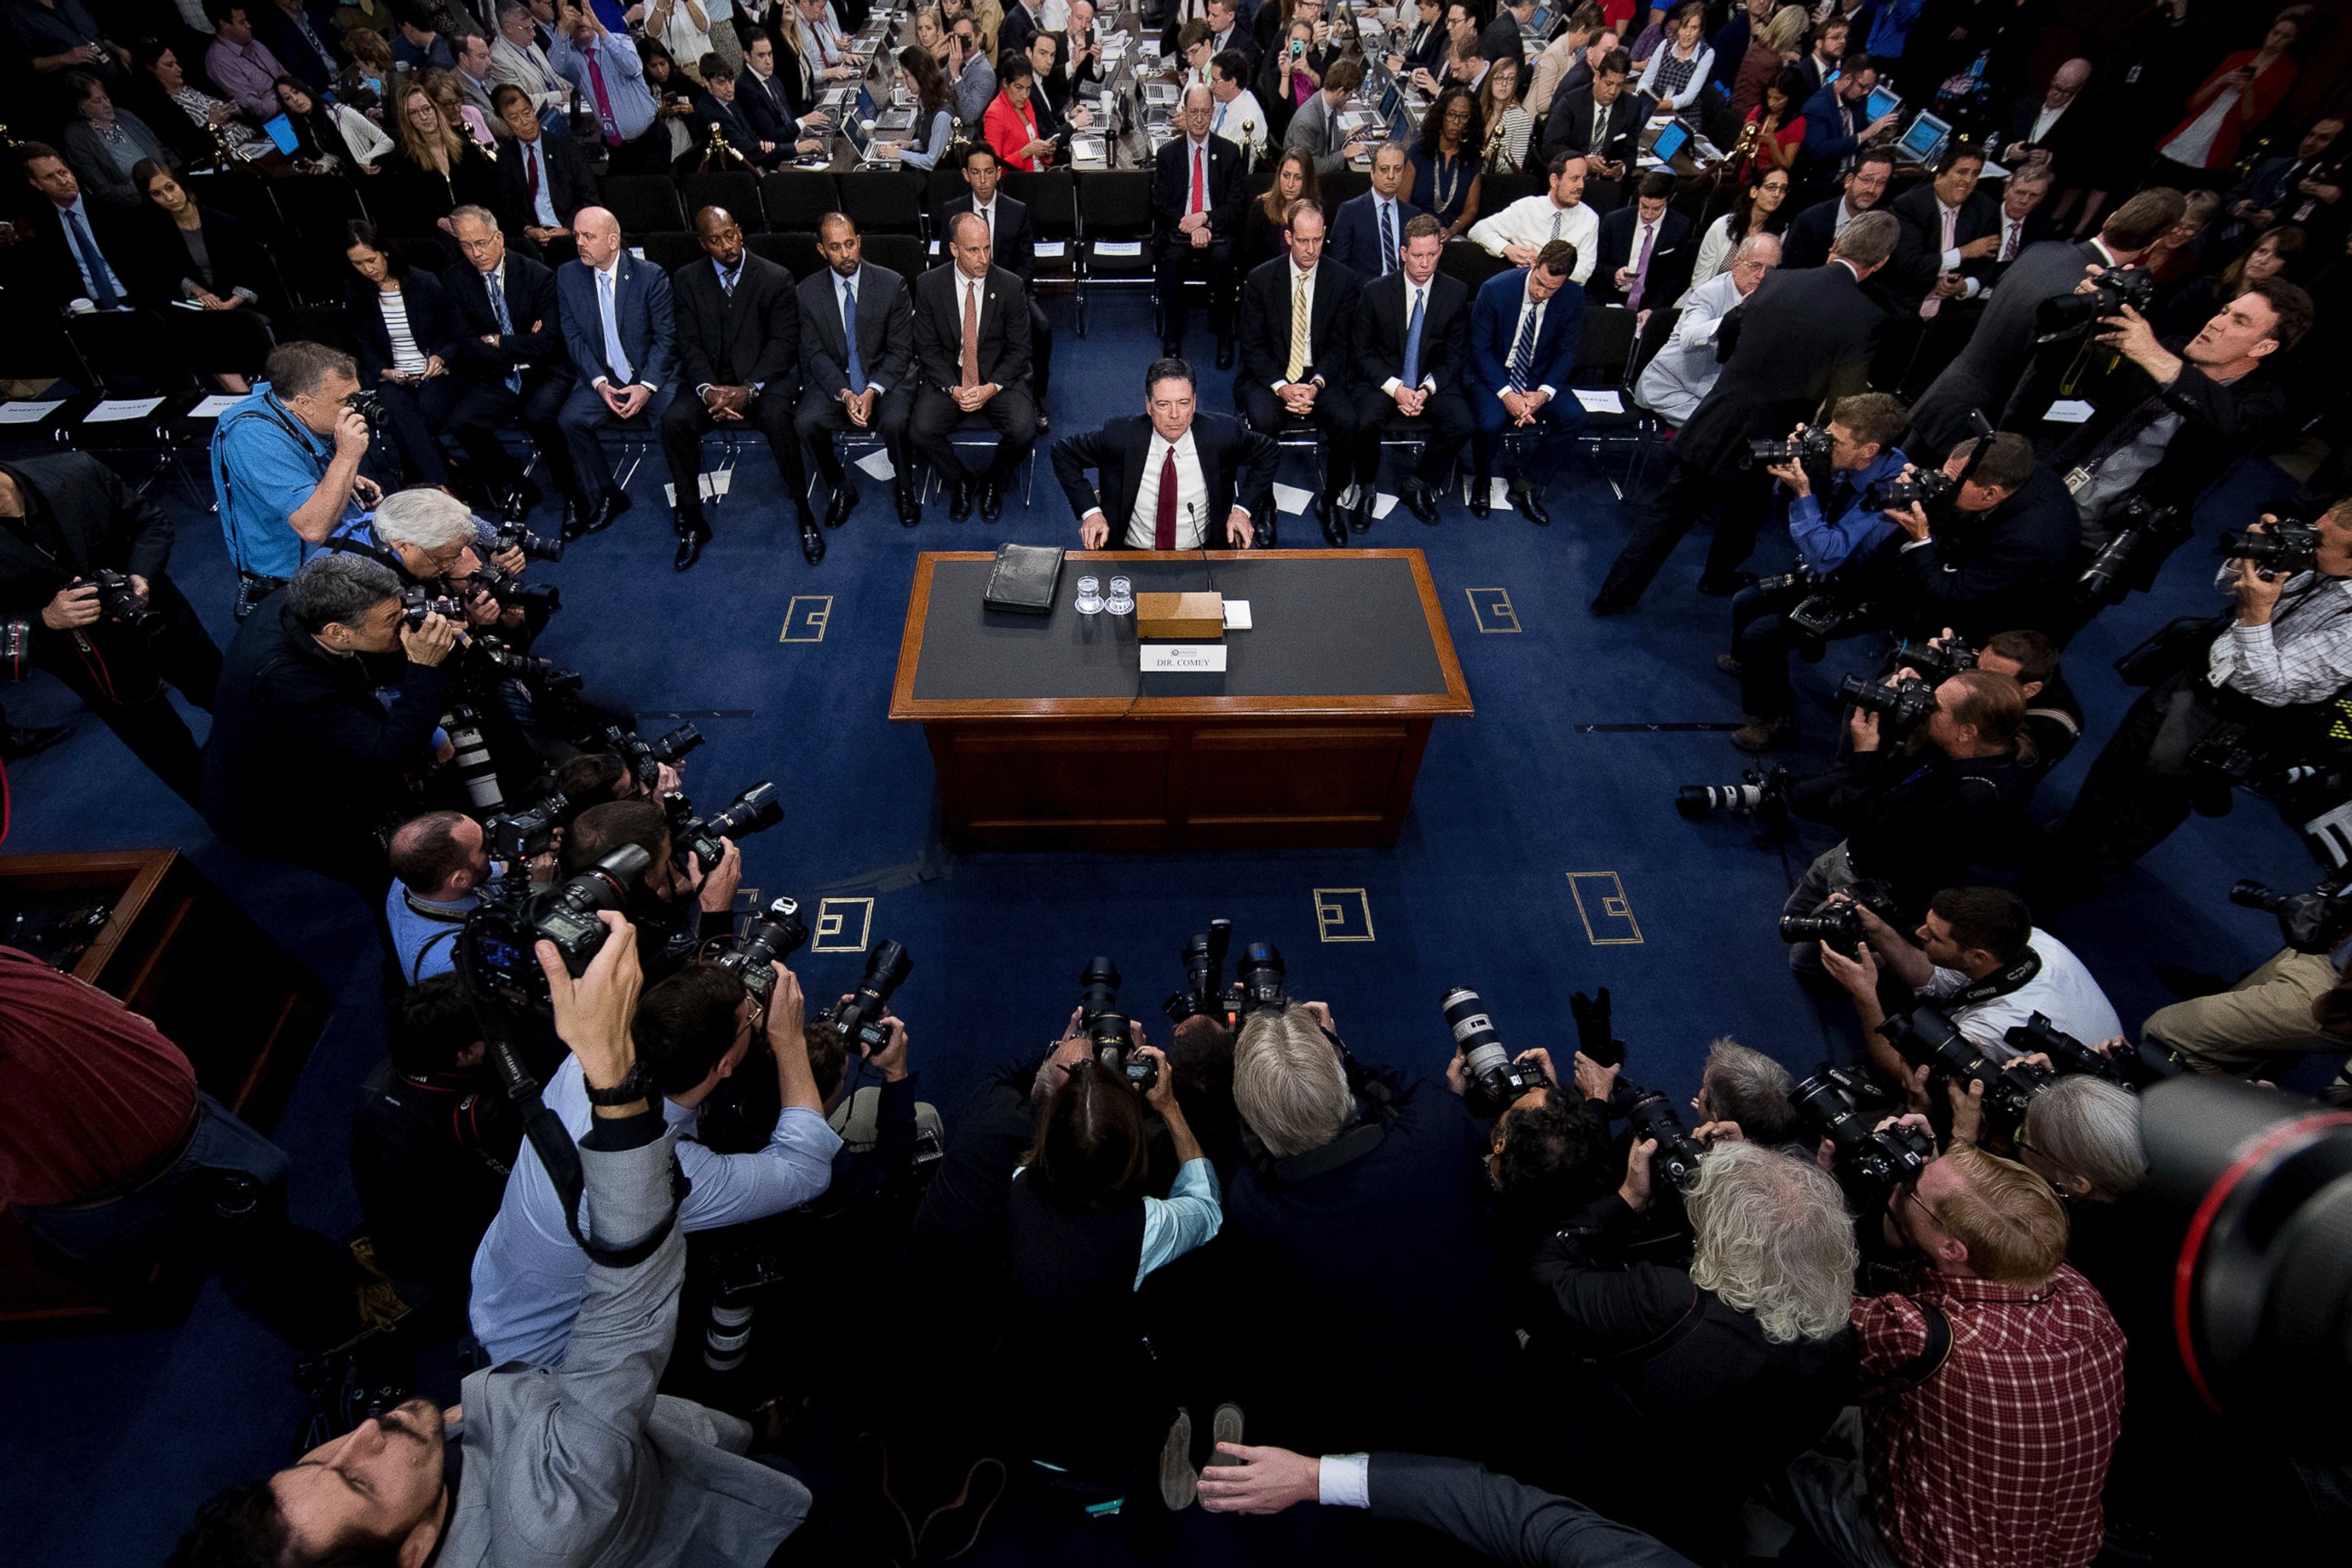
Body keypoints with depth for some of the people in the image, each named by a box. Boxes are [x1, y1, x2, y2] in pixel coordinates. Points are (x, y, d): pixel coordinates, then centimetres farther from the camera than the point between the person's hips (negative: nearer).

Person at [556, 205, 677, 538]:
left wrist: (646, 386, -19)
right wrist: (600, 383, -14)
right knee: (569, 419, -22)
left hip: (652, 376, -3)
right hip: (601, 376, 3)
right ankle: (605, 498, -3)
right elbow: (574, 338, 3)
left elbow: (665, 337, -7)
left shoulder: (651, 276, -7)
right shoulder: (568, 277, 2)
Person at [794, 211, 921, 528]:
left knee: (895, 421, -33)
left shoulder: (892, 284, -7)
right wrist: (844, 393, -20)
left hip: (885, 376, -2)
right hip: (833, 379, 2)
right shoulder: (808, 291, -1)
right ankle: (841, 490, 0)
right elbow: (815, 353, -2)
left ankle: (905, 490, -4)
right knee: (805, 422, -25)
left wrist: (871, 392, -21)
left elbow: (900, 351, -7)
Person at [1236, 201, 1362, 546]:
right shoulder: (1260, 279, -2)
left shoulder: (1343, 280, 0)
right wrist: (1281, 387, -19)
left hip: (1321, 377, 1)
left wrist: (1315, 383, -18)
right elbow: (1252, 346, -3)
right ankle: (1263, 503, -9)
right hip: (1270, 376, -1)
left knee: (1347, 421, -28)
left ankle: (1329, 502, -4)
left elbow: (1339, 344, 1)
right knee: (1263, 420, -33)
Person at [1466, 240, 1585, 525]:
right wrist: (1506, 394, -25)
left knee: (1574, 416, -21)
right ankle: (1482, 484, -1)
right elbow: (1479, 349, -14)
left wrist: (1543, 393, -19)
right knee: (1491, 422, -33)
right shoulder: (1495, 289, -18)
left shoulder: (1572, 297, -8)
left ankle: (1525, 482, -3)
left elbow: (1567, 352, 0)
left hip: (1537, 378, 3)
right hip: (1492, 374, -3)